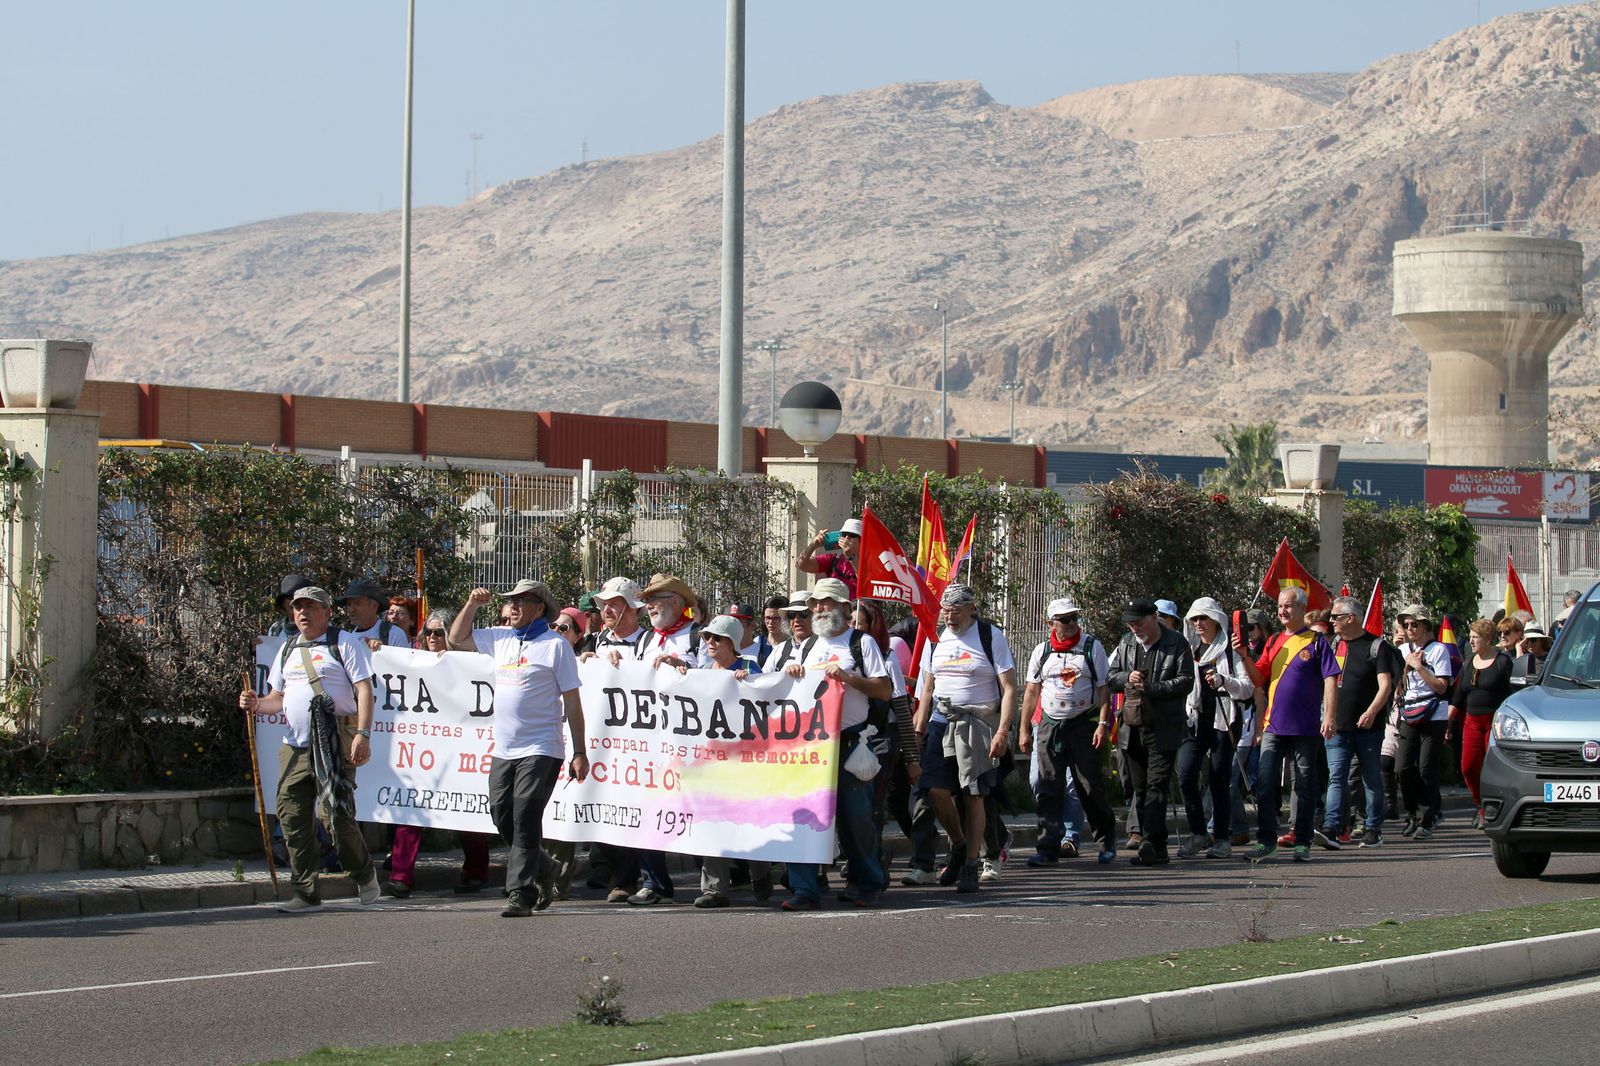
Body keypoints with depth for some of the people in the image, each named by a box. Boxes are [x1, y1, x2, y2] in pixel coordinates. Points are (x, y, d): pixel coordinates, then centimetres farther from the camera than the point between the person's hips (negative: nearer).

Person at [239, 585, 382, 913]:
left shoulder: (343, 642, 0)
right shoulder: (288, 650, 19)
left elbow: (364, 689, -6)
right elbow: (278, 698, 25)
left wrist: (363, 734, -17)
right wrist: (256, 704, 2)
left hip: (334, 746, -6)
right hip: (295, 746, 6)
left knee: (338, 816, -10)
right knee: (292, 818, 0)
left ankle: (364, 876, 15)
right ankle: (306, 894, 7)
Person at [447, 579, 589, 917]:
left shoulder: (555, 645, -4)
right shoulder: (500, 639, 14)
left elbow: (572, 702, -4)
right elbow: (457, 639, 26)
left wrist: (579, 753, -7)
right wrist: (472, 605, 9)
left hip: (540, 751, -6)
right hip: (503, 750, 6)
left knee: (525, 822, -10)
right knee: (502, 817, 6)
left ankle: (520, 893, -7)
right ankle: (542, 874, 24)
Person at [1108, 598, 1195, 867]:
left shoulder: (1176, 643, -3)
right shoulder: (1126, 643, 13)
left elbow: (1186, 681, -10)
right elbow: (1110, 678, 16)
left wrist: (1152, 687, -17)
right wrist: (1127, 679, -6)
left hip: (1164, 729, -6)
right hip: (1133, 726, 6)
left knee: (1156, 786, -14)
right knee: (1140, 788, 7)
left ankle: (1152, 844, -22)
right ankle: (1156, 849, 12)